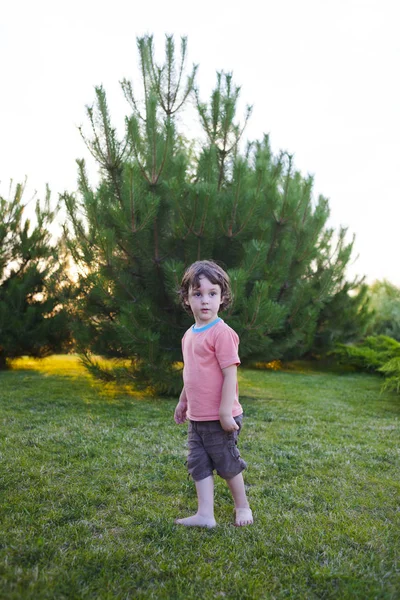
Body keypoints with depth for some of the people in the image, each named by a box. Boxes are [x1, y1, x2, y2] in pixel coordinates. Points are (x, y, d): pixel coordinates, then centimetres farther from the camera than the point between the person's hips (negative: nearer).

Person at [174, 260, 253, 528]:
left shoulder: (222, 333, -18)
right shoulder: (189, 335, 8)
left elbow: (230, 374, -21)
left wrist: (225, 413, -21)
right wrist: (183, 401, 23)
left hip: (218, 418, -7)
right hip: (196, 418, 8)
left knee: (227, 464, 10)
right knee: (199, 464, 10)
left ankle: (242, 506, 32)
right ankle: (205, 515, 19)